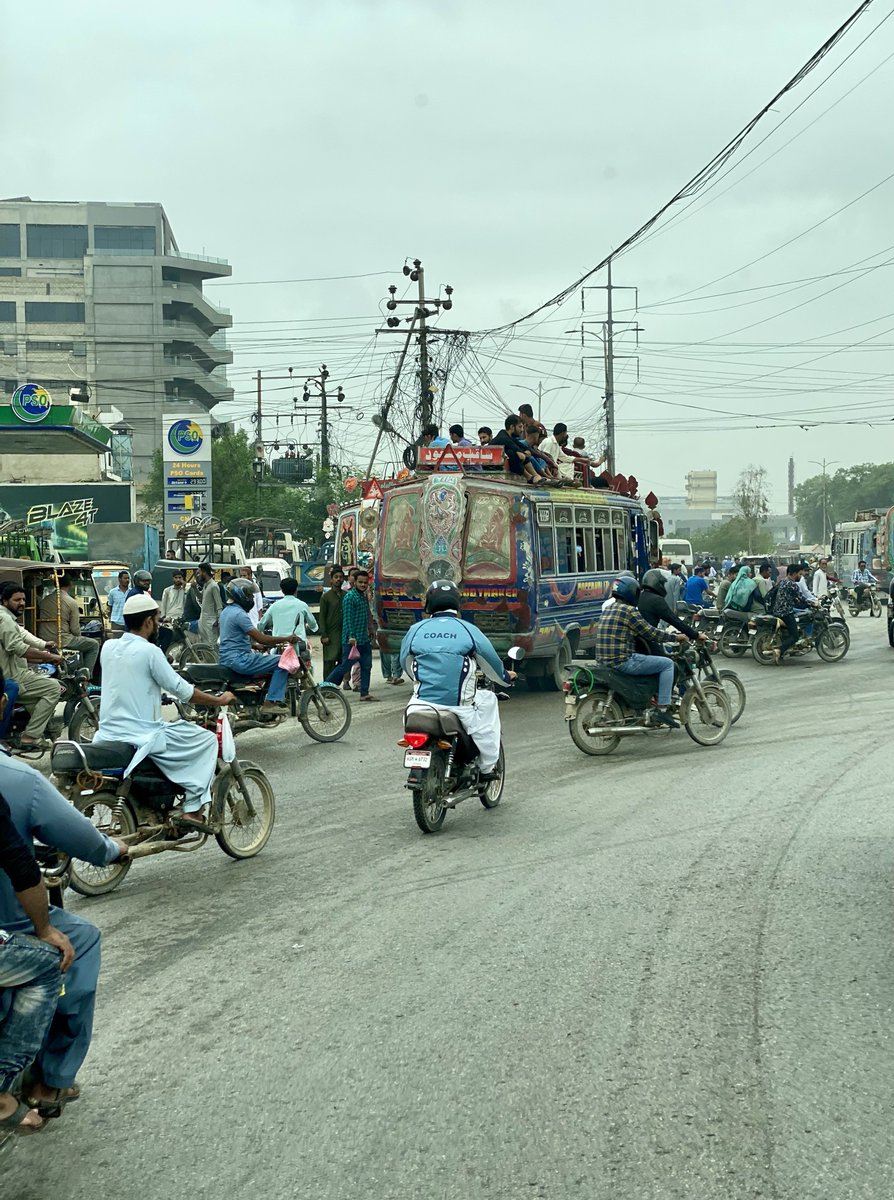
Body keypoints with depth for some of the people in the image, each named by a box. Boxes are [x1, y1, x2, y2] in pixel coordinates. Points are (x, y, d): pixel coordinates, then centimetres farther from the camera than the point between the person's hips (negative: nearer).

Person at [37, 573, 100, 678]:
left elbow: (40, 622, 14)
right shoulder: (71, 602, -10)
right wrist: (78, 637, 13)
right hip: (63, 641, -7)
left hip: (45, 641, 7)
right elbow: (75, 630, -9)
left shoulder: (45, 600, 7)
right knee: (94, 645, 9)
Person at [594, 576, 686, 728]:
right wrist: (675, 637, 2)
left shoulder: (607, 610, 16)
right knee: (667, 664, -2)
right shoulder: (629, 610, -11)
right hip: (623, 661, -10)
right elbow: (649, 633, -10)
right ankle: (662, 709, -6)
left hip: (604, 661, 10)